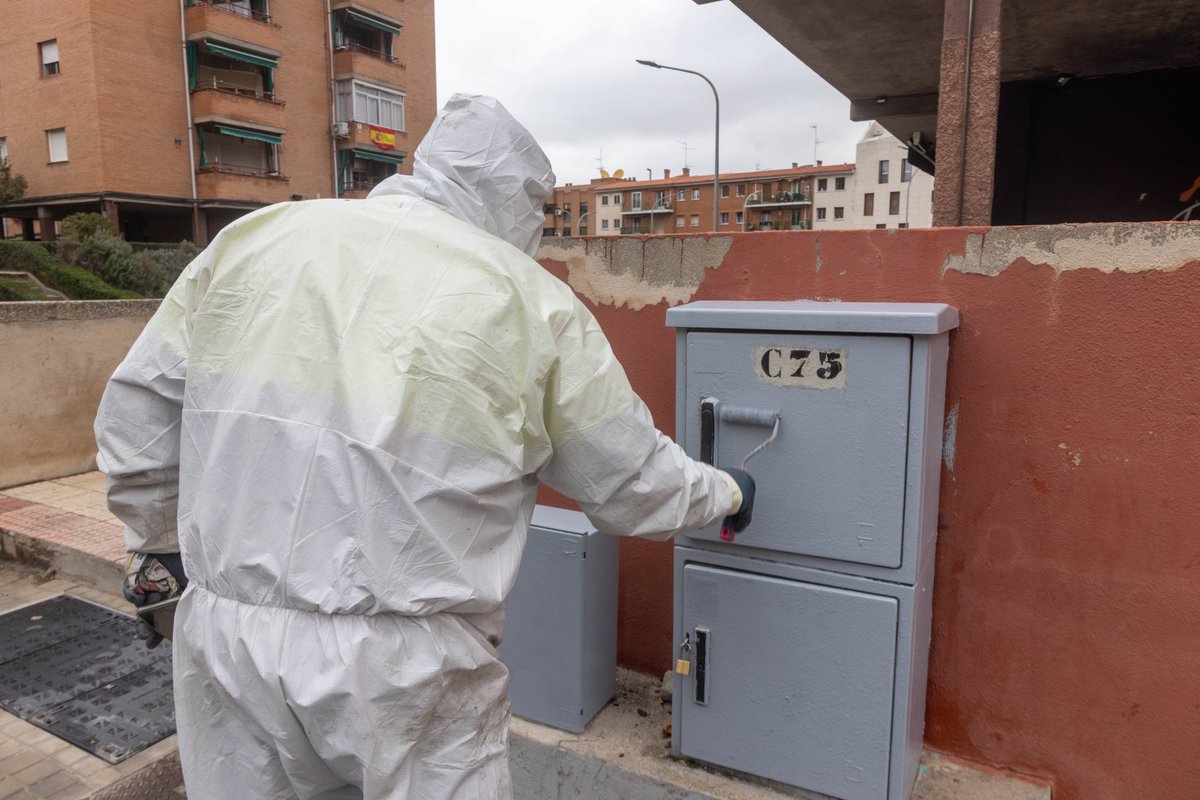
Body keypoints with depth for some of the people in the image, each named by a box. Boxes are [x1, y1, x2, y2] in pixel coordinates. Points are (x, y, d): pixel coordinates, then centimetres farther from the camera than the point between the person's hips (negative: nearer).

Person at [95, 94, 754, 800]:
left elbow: (137, 408, 8)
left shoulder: (257, 238, 3)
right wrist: (726, 493, 24)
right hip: (405, 672, -3)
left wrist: (158, 546, 23)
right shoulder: (534, 303, -5)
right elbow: (634, 484, 4)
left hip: (225, 638, 4)